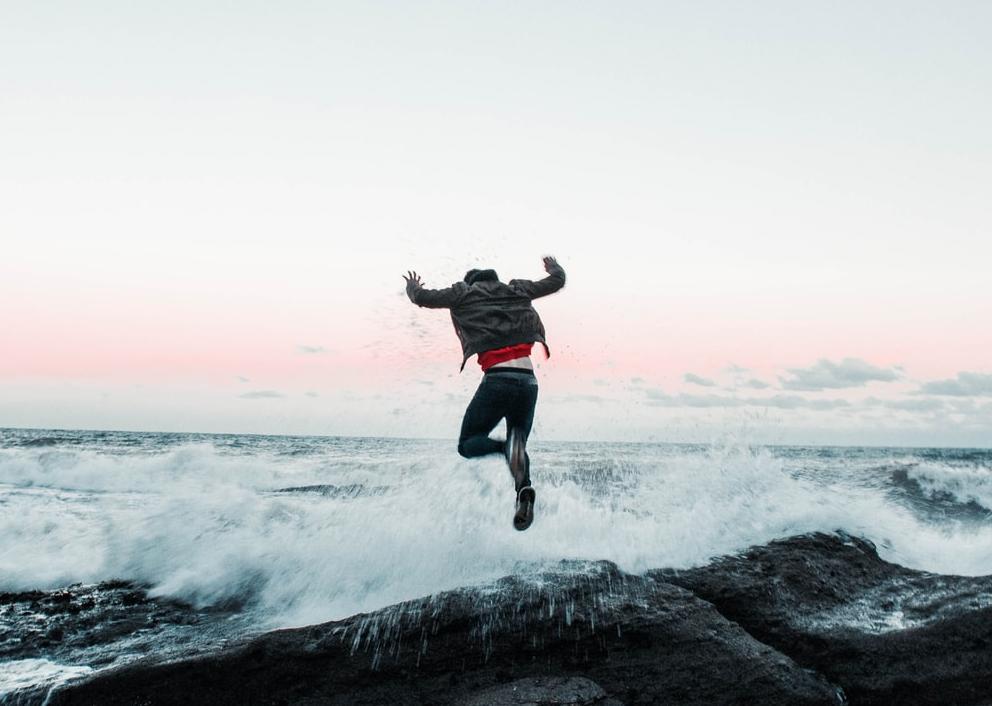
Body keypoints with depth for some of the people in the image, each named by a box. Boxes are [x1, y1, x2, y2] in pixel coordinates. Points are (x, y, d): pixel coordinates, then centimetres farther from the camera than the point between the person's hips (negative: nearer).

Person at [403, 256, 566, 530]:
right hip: (529, 381, 4)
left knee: (468, 444, 9)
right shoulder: (517, 290, 22)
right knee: (519, 444, 17)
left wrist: (413, 289, 43)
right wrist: (554, 267, 55)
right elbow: (558, 281, 32)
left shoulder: (464, 293, 14)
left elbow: (423, 297, 20)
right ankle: (524, 489, -16)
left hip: (497, 378, -3)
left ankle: (507, 447, -26)